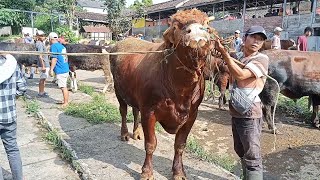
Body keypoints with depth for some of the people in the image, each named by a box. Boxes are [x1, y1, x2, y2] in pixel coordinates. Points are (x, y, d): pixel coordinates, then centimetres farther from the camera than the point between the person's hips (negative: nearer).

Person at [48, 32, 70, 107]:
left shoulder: (53, 46, -10)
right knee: (64, 87, 17)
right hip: (66, 69, 9)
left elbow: (54, 59, -17)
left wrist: (51, 69, -15)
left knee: (63, 87, -3)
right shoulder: (62, 46, 14)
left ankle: (66, 103, 3)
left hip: (60, 71, -9)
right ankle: (66, 101, 26)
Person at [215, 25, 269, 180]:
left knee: (252, 156, -3)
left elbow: (241, 75, -25)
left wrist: (224, 53, -25)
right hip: (235, 111, 7)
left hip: (250, 114, -7)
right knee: (240, 151, 21)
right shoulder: (237, 57, 8)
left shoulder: (261, 59, -11)